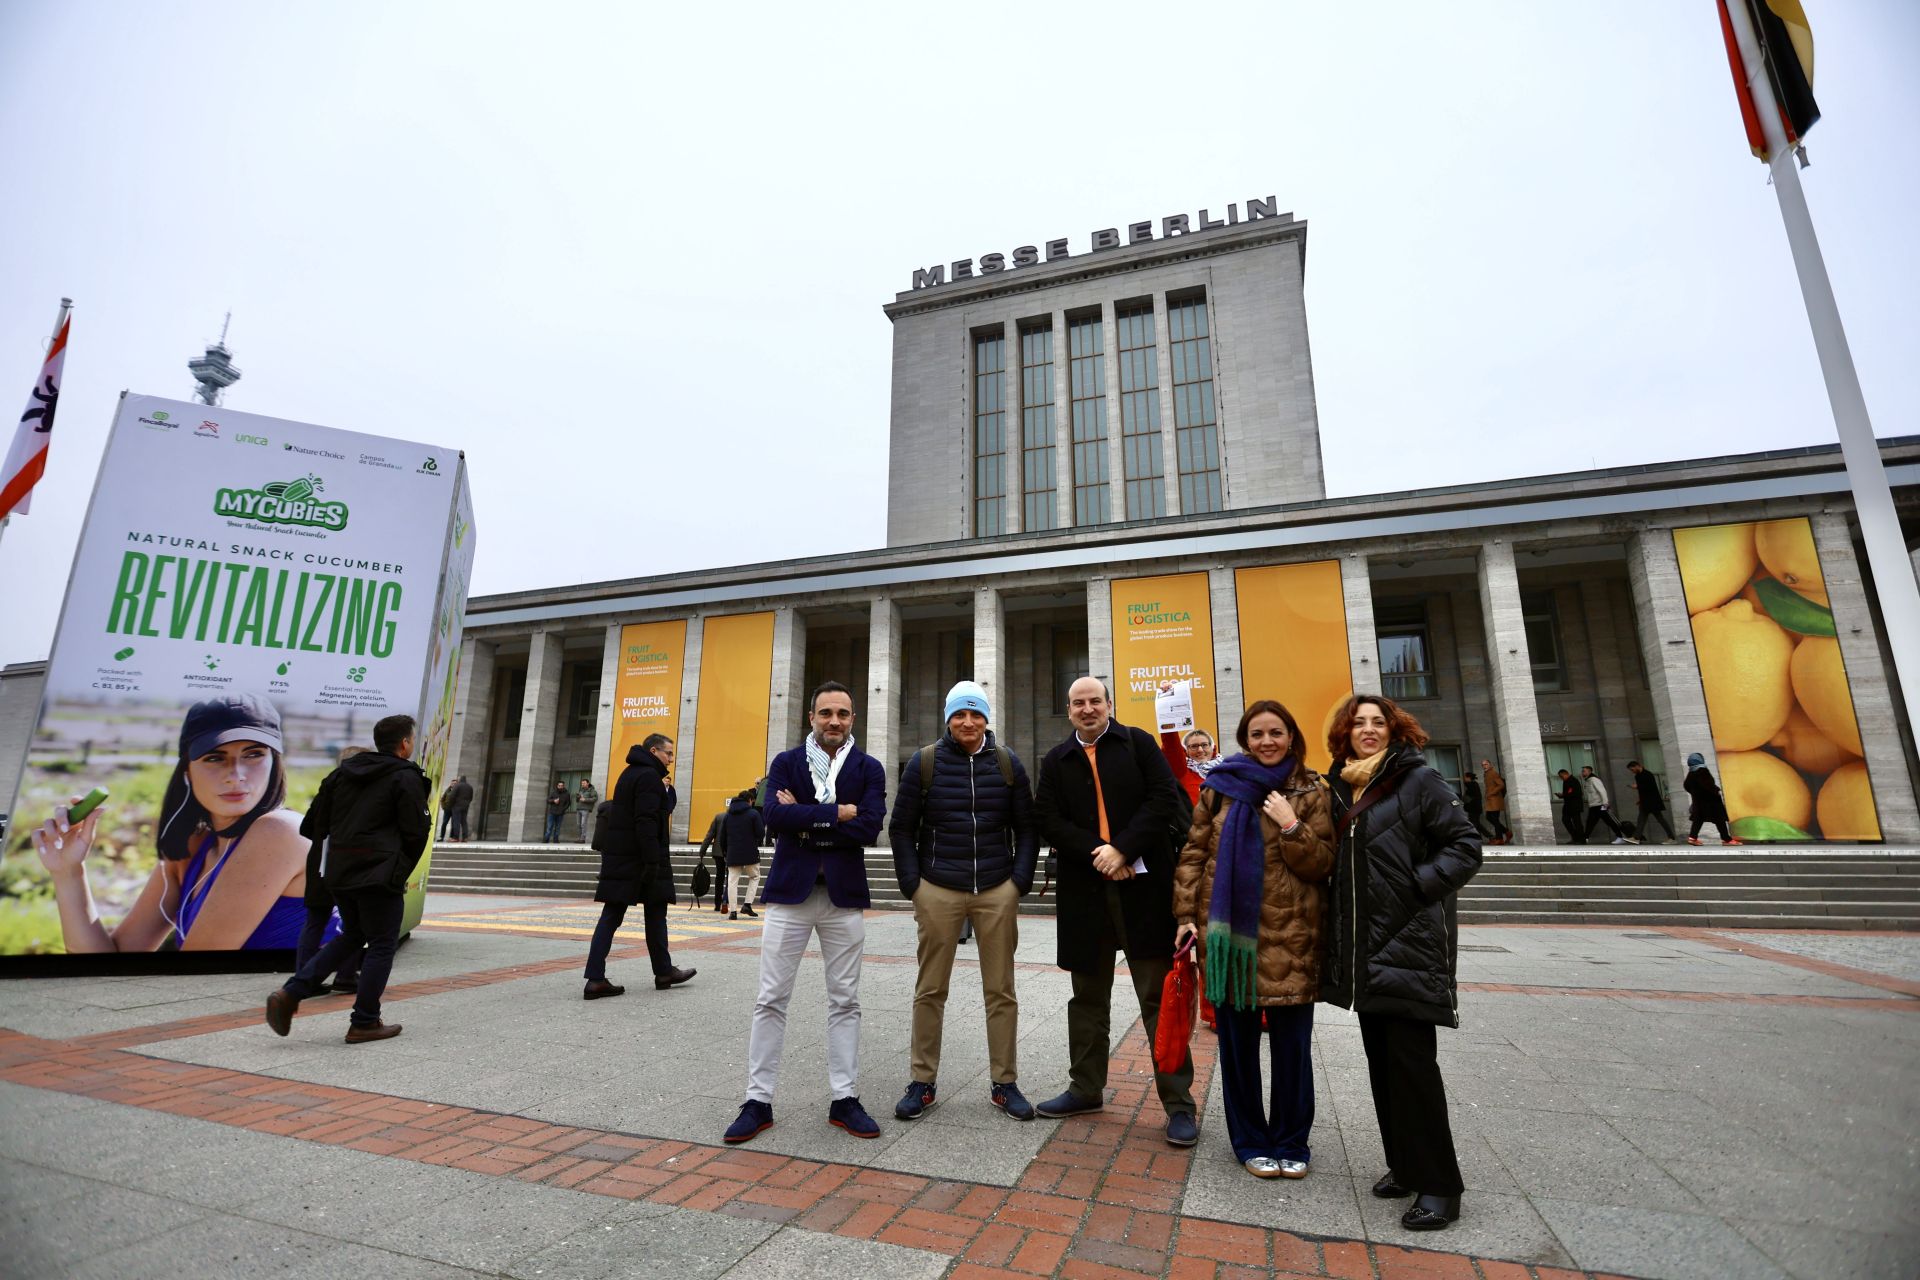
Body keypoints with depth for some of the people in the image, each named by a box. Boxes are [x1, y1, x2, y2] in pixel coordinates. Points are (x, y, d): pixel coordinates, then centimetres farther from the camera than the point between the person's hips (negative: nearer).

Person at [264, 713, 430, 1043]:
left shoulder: (344, 772, 11)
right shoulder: (406, 778, -11)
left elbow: (316, 822, 13)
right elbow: (415, 833, -11)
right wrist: (403, 870, 7)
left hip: (339, 871, 7)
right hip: (380, 875, -7)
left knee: (351, 936, 24)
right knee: (382, 945, 5)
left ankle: (290, 994, 11)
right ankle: (364, 1023, 10)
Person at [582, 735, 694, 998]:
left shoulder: (630, 773, 18)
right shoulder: (649, 776, -13)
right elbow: (646, 821, -22)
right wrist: (653, 862, -23)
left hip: (617, 856, 9)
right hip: (640, 856, -9)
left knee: (611, 915, 5)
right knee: (655, 913, 4)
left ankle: (595, 979, 1)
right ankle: (664, 972, 15)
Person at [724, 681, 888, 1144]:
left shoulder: (869, 769, 2)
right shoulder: (785, 763, 3)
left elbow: (868, 828, -13)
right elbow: (774, 817, -14)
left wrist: (804, 818, -13)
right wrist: (836, 813, -17)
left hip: (843, 895, 0)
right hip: (790, 892, 0)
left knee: (845, 1001, 9)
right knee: (771, 1000, 6)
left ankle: (844, 1099, 22)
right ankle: (758, 1101, 20)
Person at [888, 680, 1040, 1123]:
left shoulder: (1007, 763, 4)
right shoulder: (924, 762, -1)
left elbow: (1026, 827, 8)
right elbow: (902, 828, 4)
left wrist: (1020, 881, 0)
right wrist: (912, 885, -2)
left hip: (998, 892, 1)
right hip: (938, 892, -1)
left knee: (1001, 991, 9)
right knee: (930, 991, 8)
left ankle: (1004, 1083, 23)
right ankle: (922, 1082, 23)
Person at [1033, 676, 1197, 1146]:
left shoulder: (1138, 744, 3)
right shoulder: (1056, 762, 10)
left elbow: (1164, 799, -7)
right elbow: (1049, 820, 1)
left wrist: (1122, 849, -16)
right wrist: (1097, 854, -13)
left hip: (1144, 884, -3)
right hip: (1085, 891, 3)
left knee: (1159, 997, 3)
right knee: (1088, 997, 15)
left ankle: (1178, 1102, 14)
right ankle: (1086, 1089, 29)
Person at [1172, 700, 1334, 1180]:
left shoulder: (1310, 792, 3)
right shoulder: (1221, 786, 4)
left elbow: (1323, 864, -1)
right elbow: (1193, 853, 4)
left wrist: (1291, 826, -16)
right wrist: (1186, 915, -1)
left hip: (1289, 937, 0)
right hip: (1228, 929, 1)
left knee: (1292, 1042, 8)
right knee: (1237, 1041, 10)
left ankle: (1290, 1142, 29)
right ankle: (1251, 1141, 28)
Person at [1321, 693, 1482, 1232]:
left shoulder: (1419, 779, -6)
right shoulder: (1340, 789, 11)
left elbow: (1465, 845, -8)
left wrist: (1420, 885, -17)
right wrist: (1339, 934, 10)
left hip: (1411, 938, -6)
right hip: (1362, 943, 6)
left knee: (1410, 1056, -5)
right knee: (1380, 1056, 12)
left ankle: (1437, 1183, 9)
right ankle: (1404, 1164, 26)